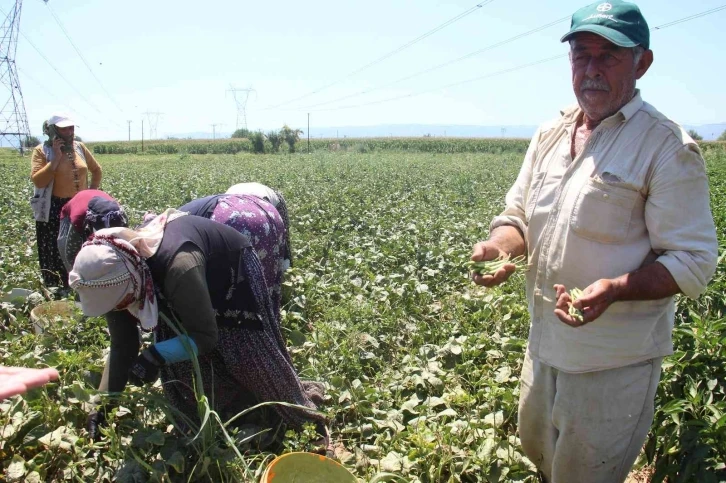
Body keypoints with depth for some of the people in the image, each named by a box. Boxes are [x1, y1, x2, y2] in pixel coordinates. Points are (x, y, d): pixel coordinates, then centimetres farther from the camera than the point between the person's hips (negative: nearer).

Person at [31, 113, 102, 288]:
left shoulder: (79, 147, 7)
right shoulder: (42, 151, -5)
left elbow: (96, 170, 22)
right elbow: (38, 181, -17)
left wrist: (92, 191, 11)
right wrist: (56, 158, -17)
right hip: (54, 211, -4)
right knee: (57, 256, -1)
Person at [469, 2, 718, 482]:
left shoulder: (668, 147, -16)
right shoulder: (550, 134, 4)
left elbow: (693, 262, -17)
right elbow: (518, 215, 10)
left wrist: (615, 289, -34)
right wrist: (498, 245, -14)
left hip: (615, 359, -6)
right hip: (545, 341, 7)